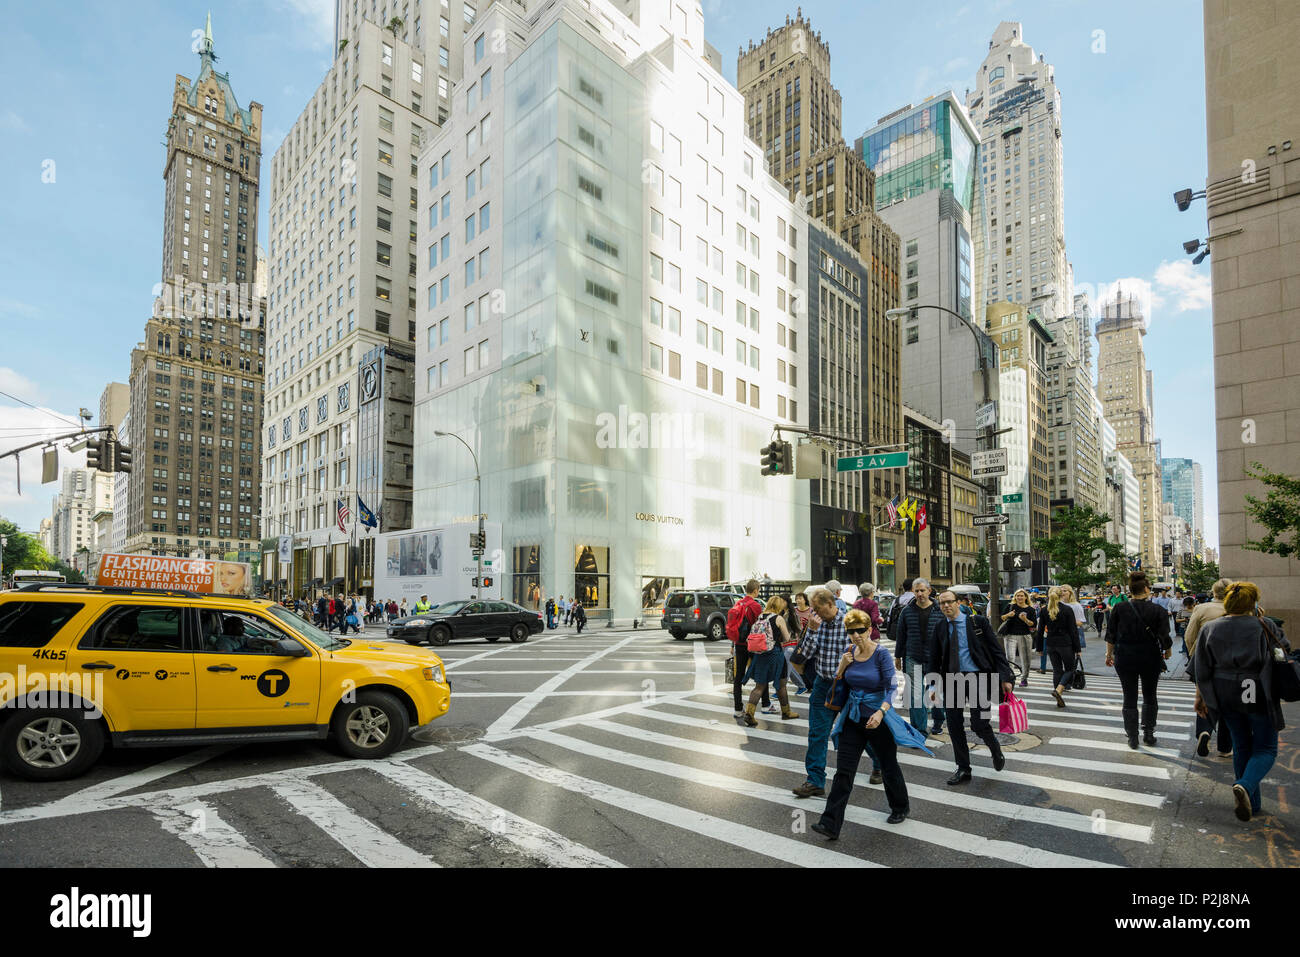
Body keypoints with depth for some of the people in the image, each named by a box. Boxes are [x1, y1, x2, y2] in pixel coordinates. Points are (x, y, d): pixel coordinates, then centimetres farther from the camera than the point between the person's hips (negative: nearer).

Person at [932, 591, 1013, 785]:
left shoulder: (978, 622, -4)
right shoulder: (939, 628, 4)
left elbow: (996, 650, -2)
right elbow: (934, 658, 11)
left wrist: (1005, 677, -9)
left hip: (977, 678, -3)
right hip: (951, 680, 3)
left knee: (979, 725, -5)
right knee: (954, 727, 6)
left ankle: (996, 751, 29)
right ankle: (963, 769, 22)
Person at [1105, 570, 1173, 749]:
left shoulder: (1119, 608, -7)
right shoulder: (1158, 610, -10)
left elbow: (1110, 635, -1)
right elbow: (1165, 638, -7)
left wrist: (1109, 654, 10)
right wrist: (1168, 652, 14)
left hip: (1125, 659, 0)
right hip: (1150, 659, 0)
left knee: (1129, 698, 8)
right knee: (1150, 696, 19)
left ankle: (1132, 739, 11)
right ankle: (1148, 733, 23)